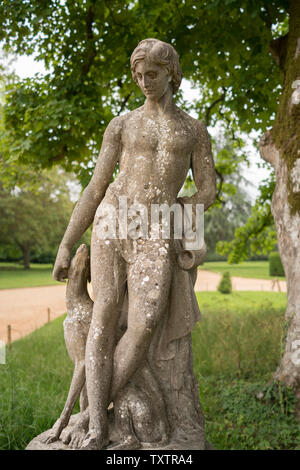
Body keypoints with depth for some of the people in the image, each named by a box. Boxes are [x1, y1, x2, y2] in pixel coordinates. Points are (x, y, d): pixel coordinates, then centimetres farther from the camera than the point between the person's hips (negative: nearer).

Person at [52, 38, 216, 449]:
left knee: (146, 321, -21)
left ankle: (97, 412, -8)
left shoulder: (195, 129, 15)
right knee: (106, 312, -15)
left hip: (156, 233, 0)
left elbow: (208, 192, 14)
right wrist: (66, 247, 5)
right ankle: (96, 430, -14)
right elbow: (94, 189, 9)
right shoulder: (121, 125, 13)